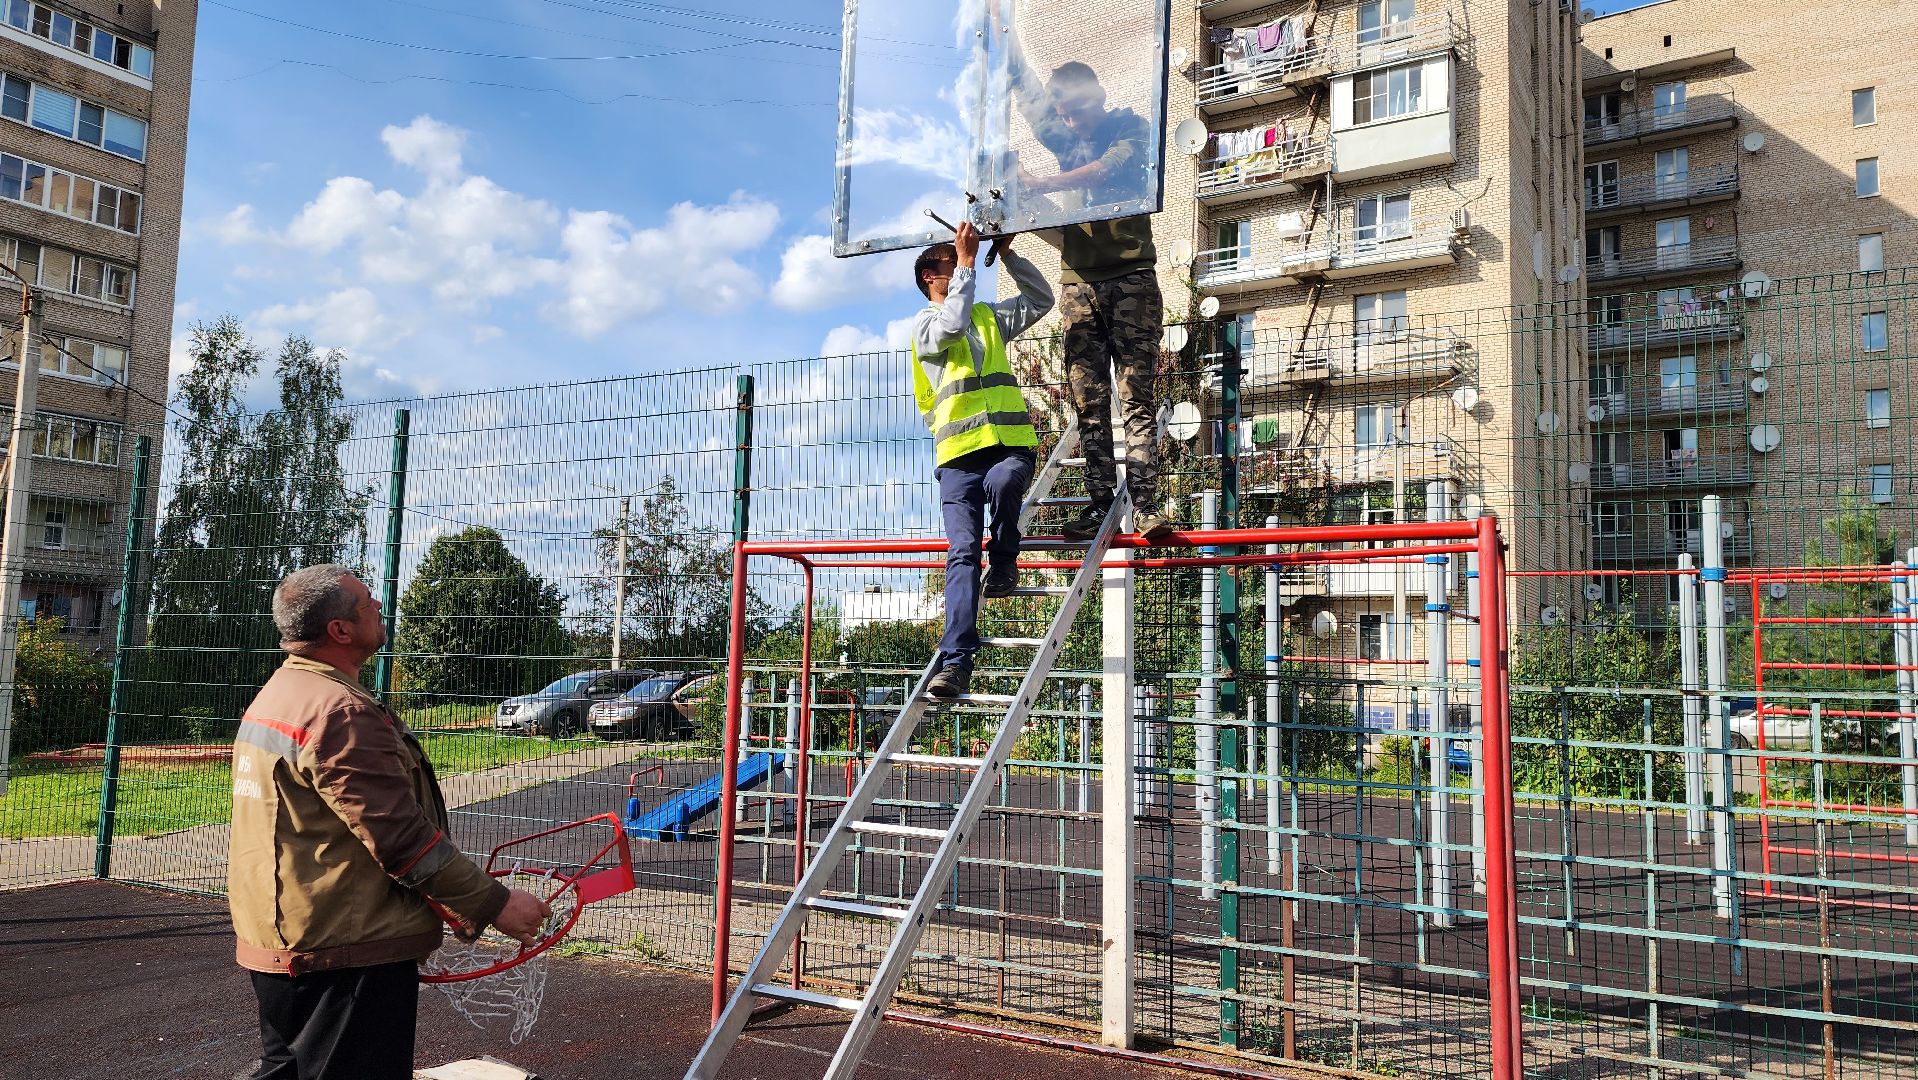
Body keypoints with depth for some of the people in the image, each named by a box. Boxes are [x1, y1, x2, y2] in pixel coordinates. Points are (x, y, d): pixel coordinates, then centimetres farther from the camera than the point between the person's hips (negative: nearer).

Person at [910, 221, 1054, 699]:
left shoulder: (989, 315, 26)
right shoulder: (924, 323, 11)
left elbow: (1042, 299, 22)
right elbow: (953, 324, -10)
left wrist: (1007, 255, 14)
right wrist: (967, 261, -5)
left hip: (1011, 443, 3)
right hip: (959, 452, -3)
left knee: (1002, 482, -34)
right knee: (962, 552, -14)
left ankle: (1004, 564, -7)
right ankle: (956, 660, -17)